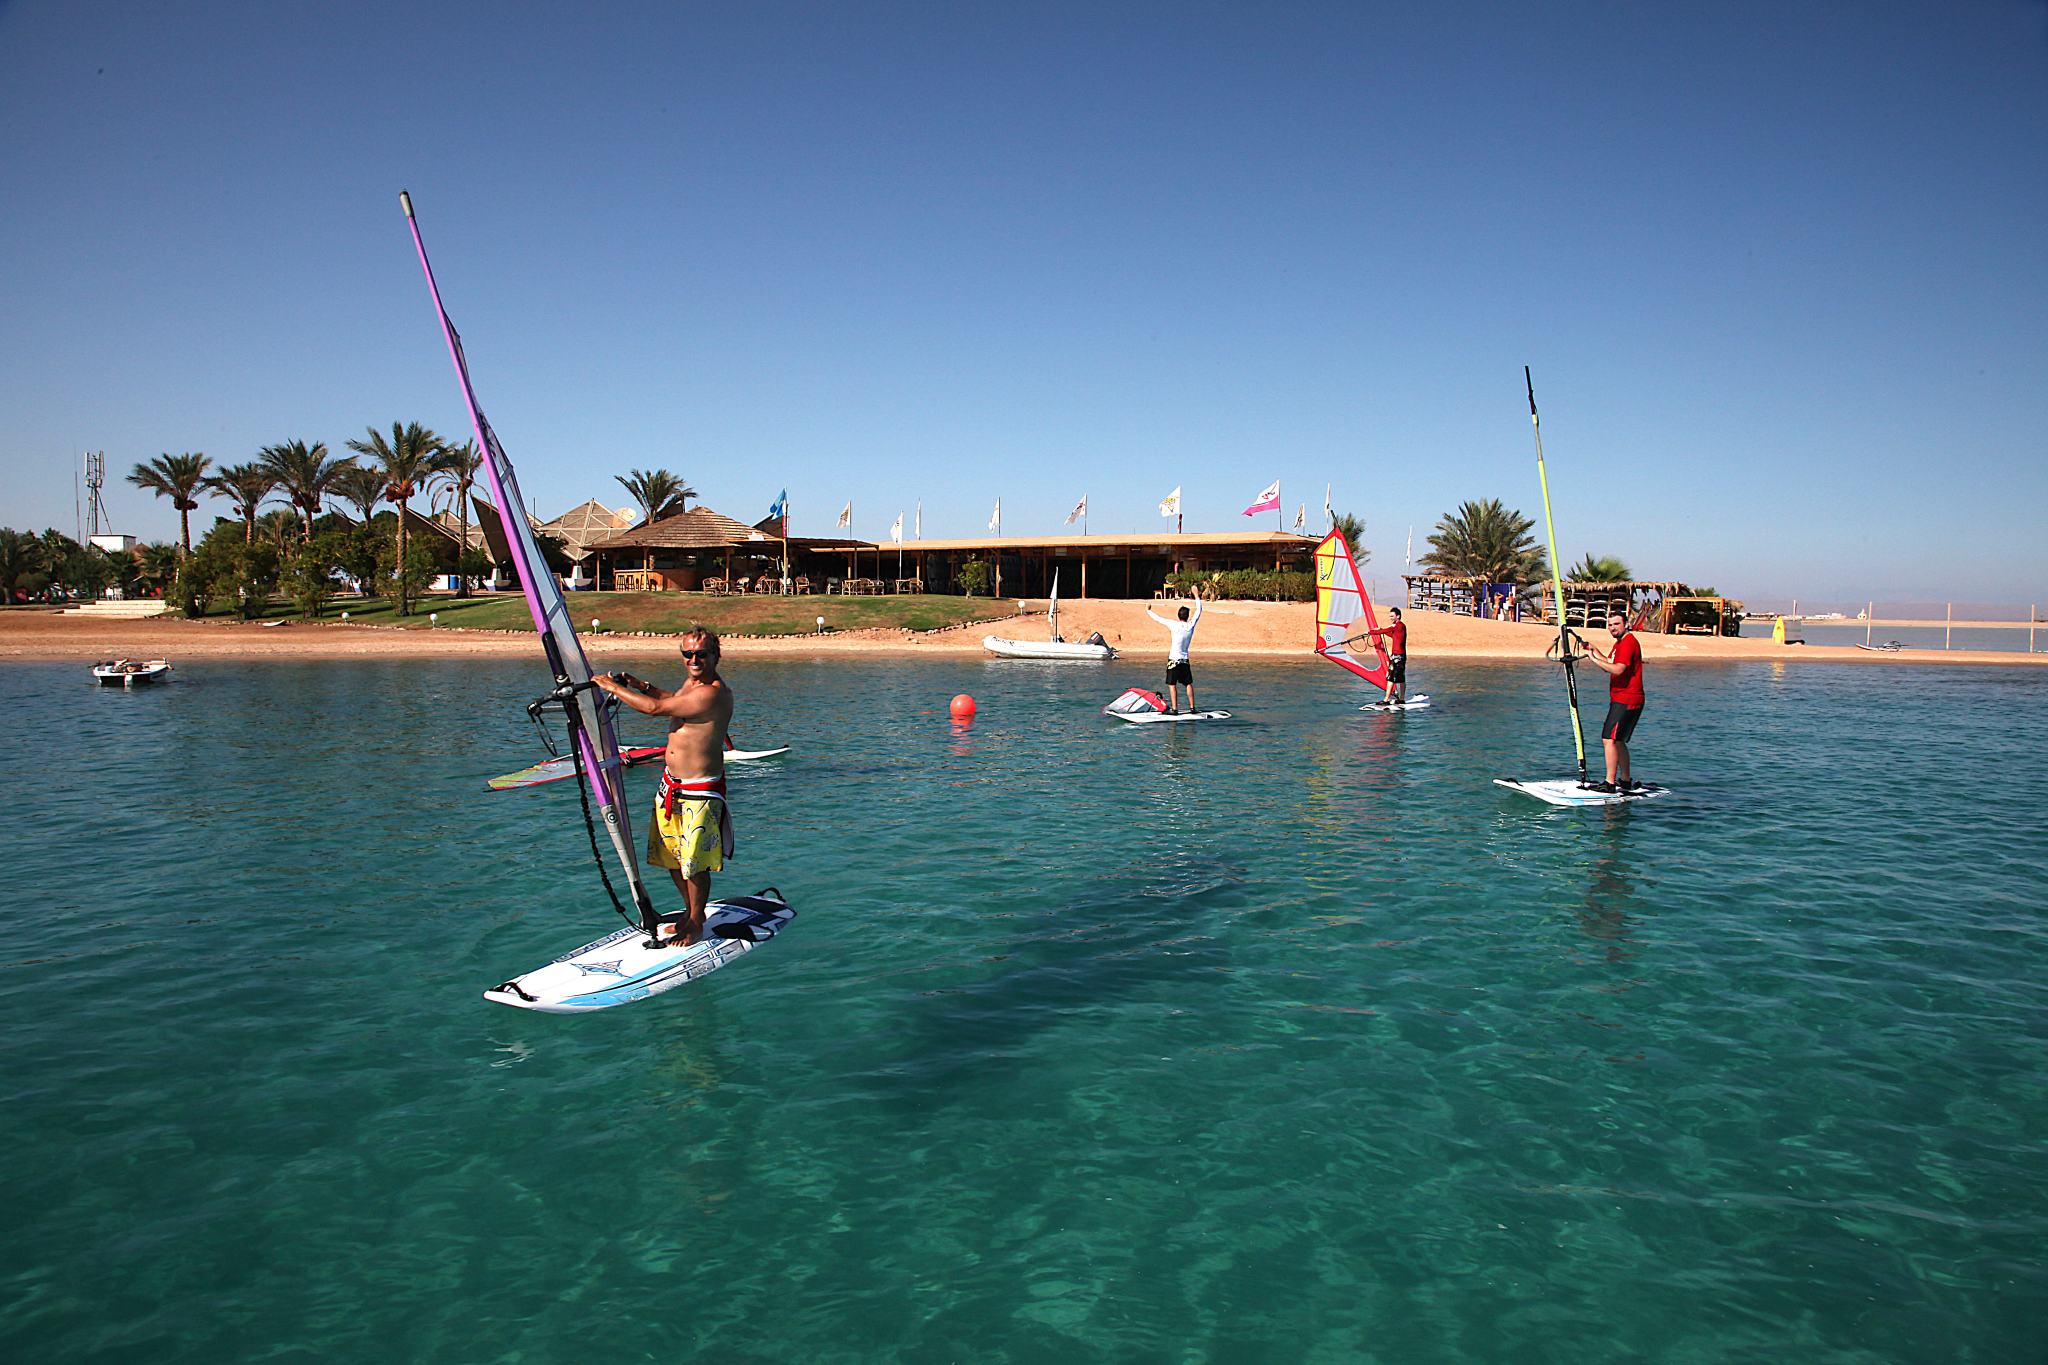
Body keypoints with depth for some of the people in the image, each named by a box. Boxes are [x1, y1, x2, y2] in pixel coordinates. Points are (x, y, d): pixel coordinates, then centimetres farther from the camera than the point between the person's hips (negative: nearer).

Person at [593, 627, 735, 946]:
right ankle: (689, 912, 34)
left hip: (700, 792, -9)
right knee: (673, 858, 16)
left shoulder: (713, 693, -24)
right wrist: (641, 685, 18)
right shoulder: (692, 680, 7)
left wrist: (612, 686, -10)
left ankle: (696, 924, 18)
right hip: (670, 786, 9)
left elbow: (654, 708, -22)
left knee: (694, 863, -1)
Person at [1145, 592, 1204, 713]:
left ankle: (1174, 708, -9)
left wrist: (1148, 611, 15)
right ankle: (1192, 707, 15)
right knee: (1189, 684, 15)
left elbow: (1158, 618, -2)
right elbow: (1199, 610, 11)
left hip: (1173, 660, -4)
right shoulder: (1191, 625, -2)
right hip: (1185, 661, 4)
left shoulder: (1174, 625, -11)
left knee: (1172, 685, -3)